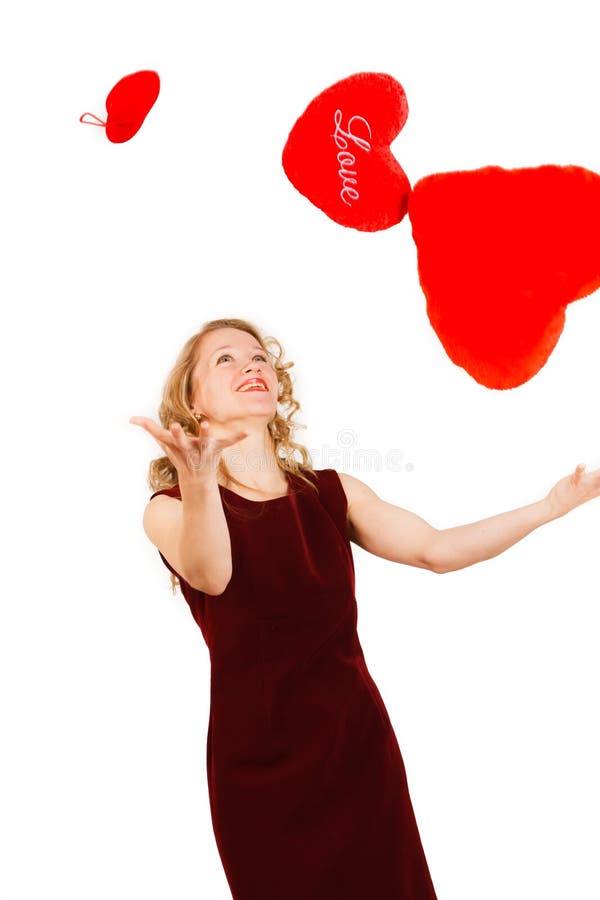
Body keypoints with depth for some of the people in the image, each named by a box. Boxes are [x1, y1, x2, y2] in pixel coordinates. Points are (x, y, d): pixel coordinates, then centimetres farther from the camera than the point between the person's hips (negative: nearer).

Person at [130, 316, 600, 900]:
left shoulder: (332, 492, 4)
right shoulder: (169, 509, -7)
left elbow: (437, 551, 4)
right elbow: (211, 576, -27)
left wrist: (552, 504, -2)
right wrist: (197, 483, -47)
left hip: (360, 741, 3)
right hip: (259, 762, -3)